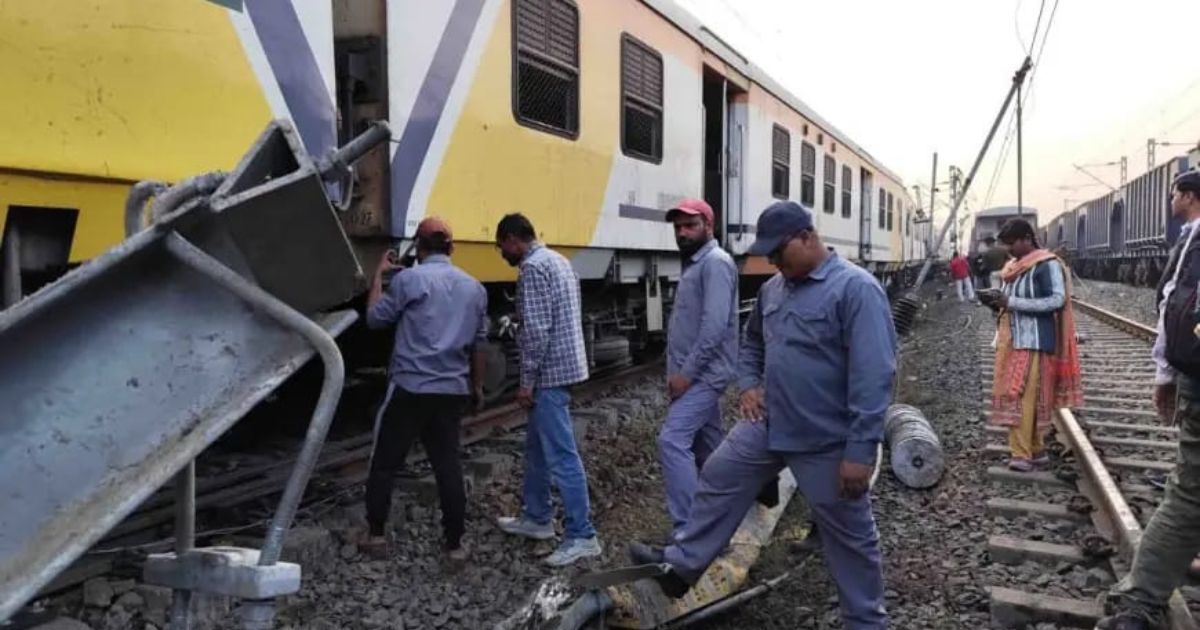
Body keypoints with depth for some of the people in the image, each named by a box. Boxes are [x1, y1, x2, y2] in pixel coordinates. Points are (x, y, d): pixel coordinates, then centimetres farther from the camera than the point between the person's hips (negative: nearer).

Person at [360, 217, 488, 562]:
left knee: (385, 462, 10)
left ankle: (375, 534, 16)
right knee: (448, 464, 8)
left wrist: (378, 276, 14)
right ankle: (455, 542, 10)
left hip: (410, 387, -4)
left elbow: (375, 318, 4)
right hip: (453, 390, 4)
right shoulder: (474, 287, 8)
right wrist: (477, 384, 23)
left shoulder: (408, 279, -8)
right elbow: (478, 343, 13)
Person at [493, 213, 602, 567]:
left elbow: (537, 329, -21)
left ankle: (581, 536, -3)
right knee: (537, 446, 20)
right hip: (565, 364, 11)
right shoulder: (557, 260, 17)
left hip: (551, 371, -11)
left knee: (562, 456, -7)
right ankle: (536, 517, 31)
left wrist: (527, 380, -16)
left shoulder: (533, 267, -14)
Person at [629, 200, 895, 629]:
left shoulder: (856, 288, -18)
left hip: (827, 441, -7)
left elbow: (873, 377, -22)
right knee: (717, 481, 12)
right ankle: (681, 565, 30)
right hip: (768, 425, 7)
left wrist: (861, 449, -23)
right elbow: (751, 344, 24)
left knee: (848, 535, 9)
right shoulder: (773, 288, 7)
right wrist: (749, 384, 5)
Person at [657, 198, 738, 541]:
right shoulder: (695, 264, 18)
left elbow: (715, 325, -24)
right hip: (696, 373, 10)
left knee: (673, 440, -17)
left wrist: (686, 372, -21)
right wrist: (679, 370, 16)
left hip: (703, 374, -10)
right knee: (708, 446, 16)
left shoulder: (715, 262, -14)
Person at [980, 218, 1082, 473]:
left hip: (1034, 342, -8)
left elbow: (1058, 300, -18)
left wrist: (1012, 302, -20)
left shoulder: (1047, 264, -8)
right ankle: (1036, 449, 17)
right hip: (1013, 340, 8)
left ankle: (1022, 453, -9)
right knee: (1020, 396, 9)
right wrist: (1000, 303, 1)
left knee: (1023, 397, -11)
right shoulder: (1013, 266, 16)